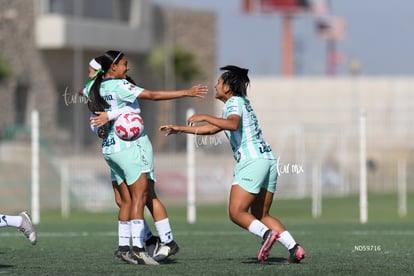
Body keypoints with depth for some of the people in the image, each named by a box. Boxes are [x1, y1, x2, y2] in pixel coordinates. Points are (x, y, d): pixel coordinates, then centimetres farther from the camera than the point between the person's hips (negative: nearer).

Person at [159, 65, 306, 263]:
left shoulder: (235, 102, -2)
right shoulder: (238, 103, 26)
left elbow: (233, 124, -26)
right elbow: (211, 129, 34)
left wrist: (204, 117, -20)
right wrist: (179, 129, 37)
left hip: (252, 161, -9)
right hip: (268, 159, 9)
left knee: (236, 213, -8)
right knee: (261, 216, 10)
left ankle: (266, 233, -32)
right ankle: (294, 247, -6)